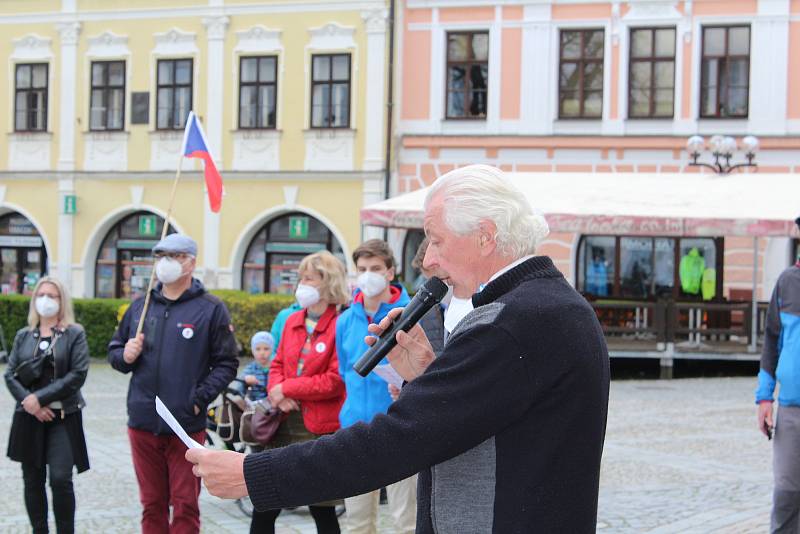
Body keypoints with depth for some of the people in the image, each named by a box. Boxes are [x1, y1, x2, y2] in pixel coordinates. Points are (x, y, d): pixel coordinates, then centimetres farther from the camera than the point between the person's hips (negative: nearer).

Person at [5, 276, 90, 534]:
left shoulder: (75, 334, 1)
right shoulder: (23, 336, 12)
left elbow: (78, 374, -9)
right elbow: (10, 374, 6)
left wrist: (40, 397, -14)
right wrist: (28, 402, -12)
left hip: (63, 417, -3)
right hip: (29, 418, 4)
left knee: (61, 479, -12)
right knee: (33, 481, 6)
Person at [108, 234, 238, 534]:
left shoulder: (211, 309, -2)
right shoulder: (140, 306, 11)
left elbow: (226, 363, -4)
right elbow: (114, 350, 18)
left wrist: (199, 399, -14)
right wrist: (125, 356, -5)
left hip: (187, 426, -4)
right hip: (143, 423, 4)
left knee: (185, 506, 1)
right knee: (152, 505, 12)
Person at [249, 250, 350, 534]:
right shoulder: (292, 321, 12)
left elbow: (336, 380, -17)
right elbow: (277, 365, 15)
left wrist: (287, 388, -10)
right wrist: (278, 394, -6)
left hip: (319, 430, -7)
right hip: (286, 424, 7)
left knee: (322, 509, 4)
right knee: (264, 505, 8)